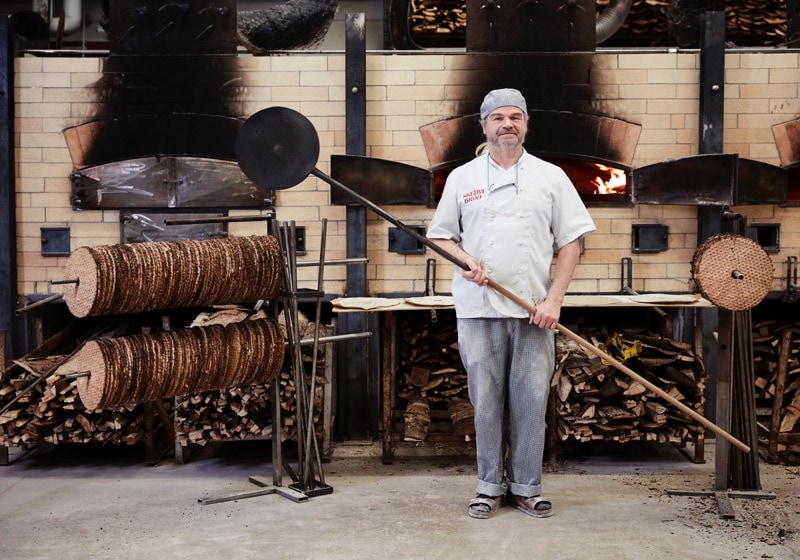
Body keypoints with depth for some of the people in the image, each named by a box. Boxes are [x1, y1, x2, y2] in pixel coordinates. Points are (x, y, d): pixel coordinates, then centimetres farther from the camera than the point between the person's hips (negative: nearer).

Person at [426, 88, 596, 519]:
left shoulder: (550, 177, 7)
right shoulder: (461, 178, 9)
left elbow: (570, 242, 4)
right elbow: (439, 235, 12)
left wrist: (554, 298, -7)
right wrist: (464, 259, -10)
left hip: (534, 309, 0)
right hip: (478, 308, 1)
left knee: (531, 399, 3)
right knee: (486, 399, 5)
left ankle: (526, 487, 18)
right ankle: (490, 486, 19)